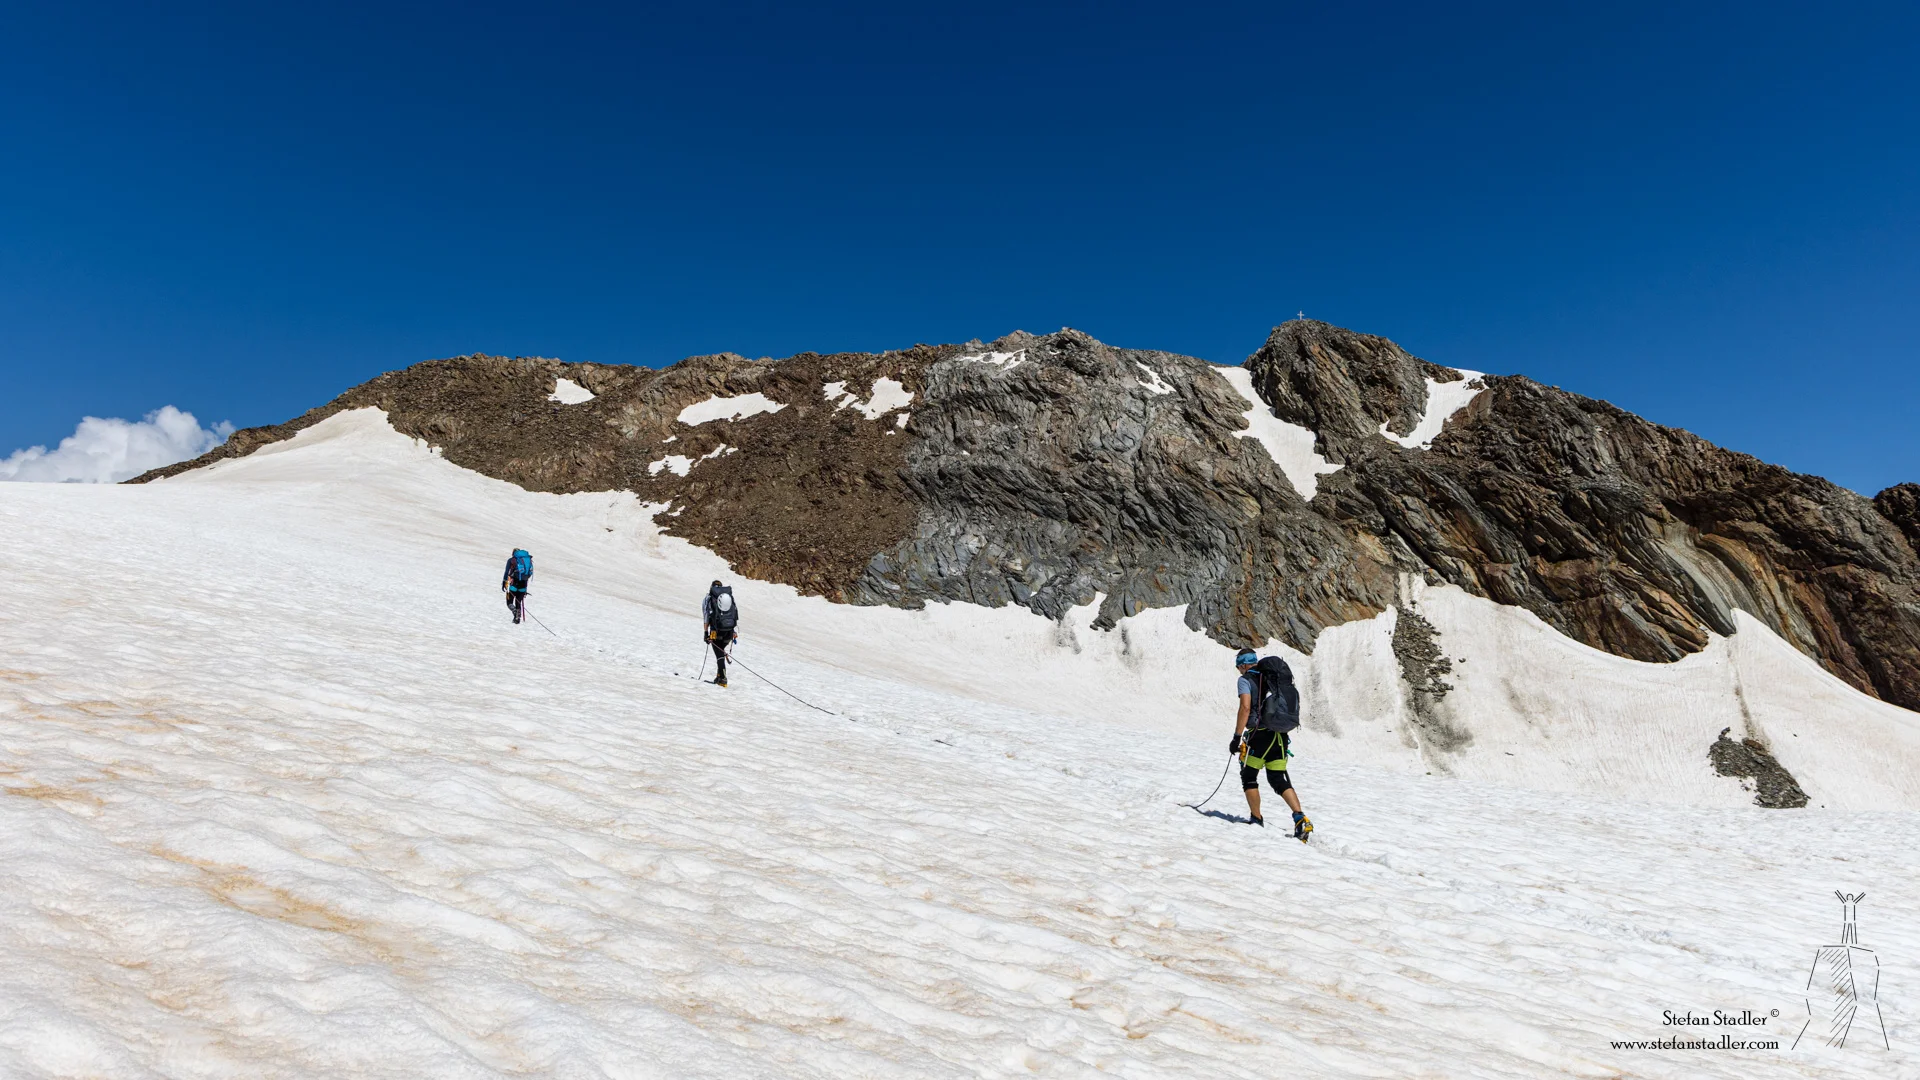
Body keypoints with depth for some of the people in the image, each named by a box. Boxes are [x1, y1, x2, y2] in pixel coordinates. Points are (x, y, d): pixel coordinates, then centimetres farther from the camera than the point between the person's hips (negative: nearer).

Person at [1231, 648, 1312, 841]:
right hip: (1280, 736, 6)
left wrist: (1236, 737, -15)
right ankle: (1300, 818, -7)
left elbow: (1245, 708, -17)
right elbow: (1295, 704, 19)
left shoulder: (1246, 680, -4)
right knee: (1279, 780, 11)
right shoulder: (1276, 677, 16)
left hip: (1260, 735, -6)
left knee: (1249, 777, 12)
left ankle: (1257, 821, 13)